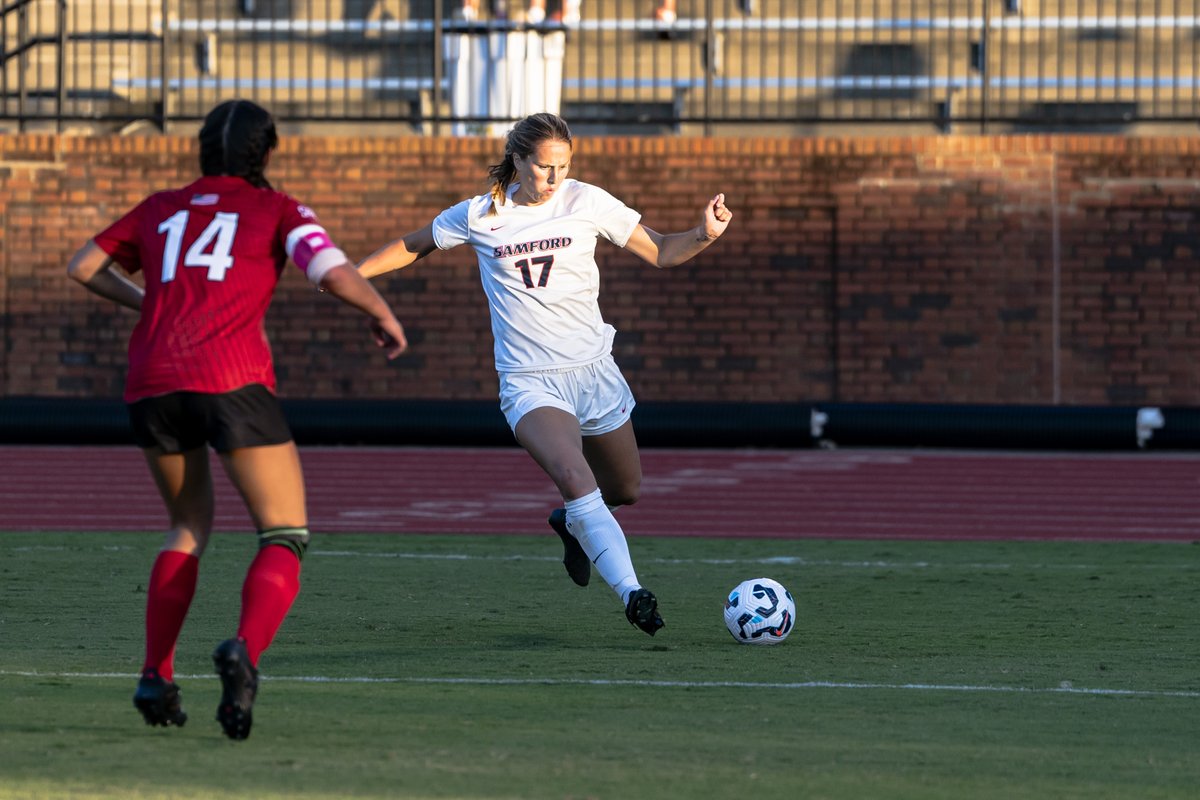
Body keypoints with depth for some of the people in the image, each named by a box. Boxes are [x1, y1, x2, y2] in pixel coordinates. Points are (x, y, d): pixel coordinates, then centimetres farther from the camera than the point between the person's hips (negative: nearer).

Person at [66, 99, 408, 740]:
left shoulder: (161, 208, 22)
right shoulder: (275, 209, 12)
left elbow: (84, 267, 27)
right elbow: (335, 274, -2)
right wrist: (384, 317, 16)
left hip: (151, 385, 4)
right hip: (232, 379, -4)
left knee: (189, 526, 26)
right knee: (285, 537, 1)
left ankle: (156, 676, 14)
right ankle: (245, 650, -28)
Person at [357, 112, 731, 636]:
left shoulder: (587, 202, -2)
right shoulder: (478, 216, -1)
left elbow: (660, 253, 3)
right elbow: (413, 247, 17)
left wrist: (704, 235, -15)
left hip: (593, 370, 3)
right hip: (529, 381, -3)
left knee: (626, 490, 16)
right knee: (574, 477, -28)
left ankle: (572, 522, 51)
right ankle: (631, 594, -31)